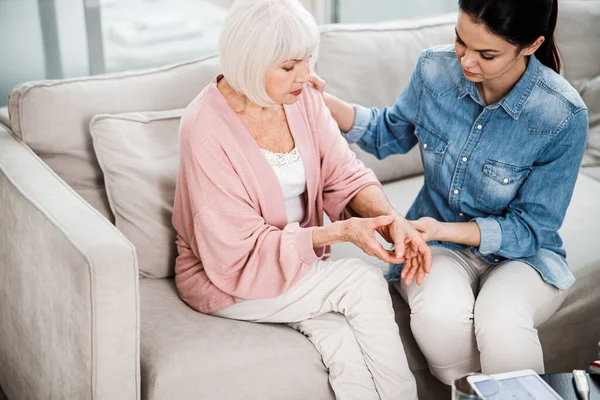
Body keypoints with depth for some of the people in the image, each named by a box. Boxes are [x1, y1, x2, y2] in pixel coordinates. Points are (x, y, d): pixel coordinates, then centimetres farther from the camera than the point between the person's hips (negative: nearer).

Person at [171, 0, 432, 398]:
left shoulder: (302, 96, -6)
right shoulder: (206, 130, -24)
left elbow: (344, 174, -5)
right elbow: (242, 254, -23)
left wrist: (391, 218, -25)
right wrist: (339, 232, -29)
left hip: (300, 258, 5)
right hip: (228, 278, -5)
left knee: (342, 342, -24)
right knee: (363, 280, -23)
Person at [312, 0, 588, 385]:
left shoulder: (564, 115, -20)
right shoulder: (435, 67, -10)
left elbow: (530, 228, -12)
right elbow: (392, 134, 11)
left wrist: (445, 229, -27)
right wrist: (325, 101, -5)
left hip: (520, 252, -2)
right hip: (440, 244, 2)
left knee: (501, 324, -36)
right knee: (438, 316, -33)